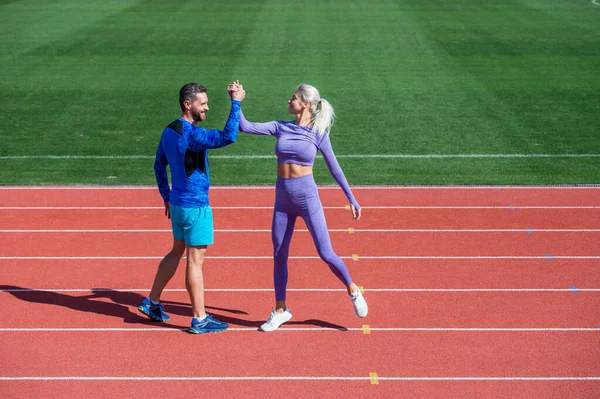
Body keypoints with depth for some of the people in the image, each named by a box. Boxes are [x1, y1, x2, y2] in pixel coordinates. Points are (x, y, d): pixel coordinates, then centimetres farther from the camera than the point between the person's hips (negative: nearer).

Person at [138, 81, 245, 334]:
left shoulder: (169, 131, 7)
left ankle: (152, 303, 29)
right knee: (195, 260, -1)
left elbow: (159, 166, 17)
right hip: (195, 206, -9)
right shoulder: (192, 135, -22)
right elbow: (229, 137, -33)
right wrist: (236, 103, -25)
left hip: (177, 203, 9)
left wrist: (166, 197, 24)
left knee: (177, 251, 22)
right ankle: (199, 319, 8)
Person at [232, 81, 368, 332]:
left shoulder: (318, 134, -5)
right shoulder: (280, 128, 3)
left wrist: (352, 199, 2)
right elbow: (246, 127, -4)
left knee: (325, 253, -5)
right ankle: (280, 310, 23)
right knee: (279, 256, 8)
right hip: (282, 200, 4)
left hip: (307, 198, -4)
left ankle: (353, 291, 21)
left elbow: (334, 169, 1)